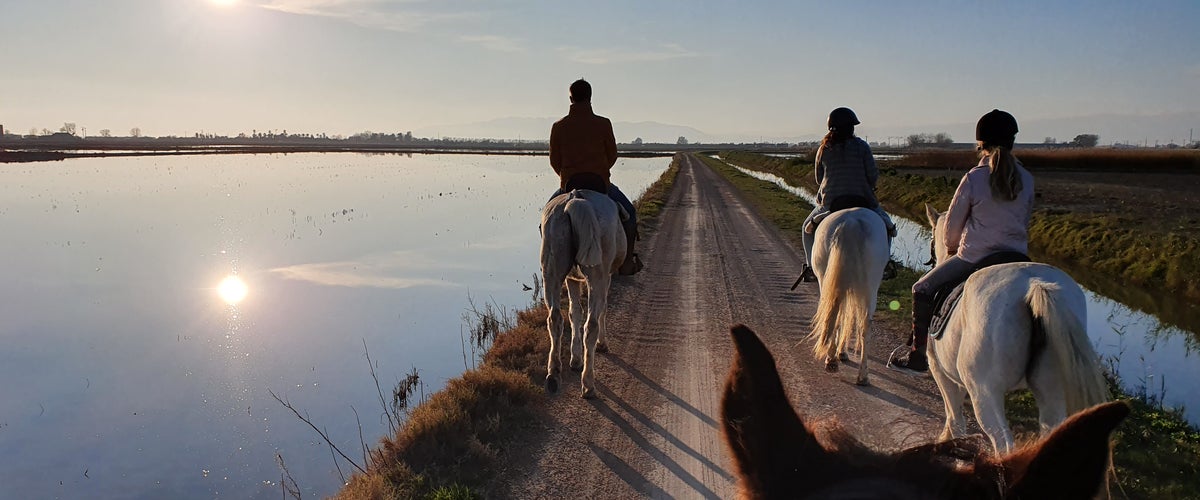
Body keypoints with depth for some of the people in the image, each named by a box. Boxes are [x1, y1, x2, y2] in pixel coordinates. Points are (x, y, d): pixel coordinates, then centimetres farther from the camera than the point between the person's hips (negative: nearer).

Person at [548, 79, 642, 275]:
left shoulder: (558, 127, -3)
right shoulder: (603, 124, -7)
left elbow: (554, 160, 3)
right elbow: (612, 155, 3)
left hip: (569, 184, 1)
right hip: (600, 182, -1)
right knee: (629, 214, 19)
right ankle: (627, 262, 14)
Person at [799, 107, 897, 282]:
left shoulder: (823, 149, 2)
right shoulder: (861, 146, -4)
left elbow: (819, 179, 8)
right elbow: (873, 175, -6)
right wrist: (866, 188, 15)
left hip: (829, 202, 1)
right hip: (862, 200, -1)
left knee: (809, 226, 25)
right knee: (887, 225, 22)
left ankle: (810, 266, 13)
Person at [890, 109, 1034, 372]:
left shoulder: (974, 178, -11)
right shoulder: (1026, 179, 2)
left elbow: (953, 223, -2)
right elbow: (1025, 221, 13)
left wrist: (952, 249, 17)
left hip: (974, 258, -5)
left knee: (923, 290, 10)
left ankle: (918, 355, 10)